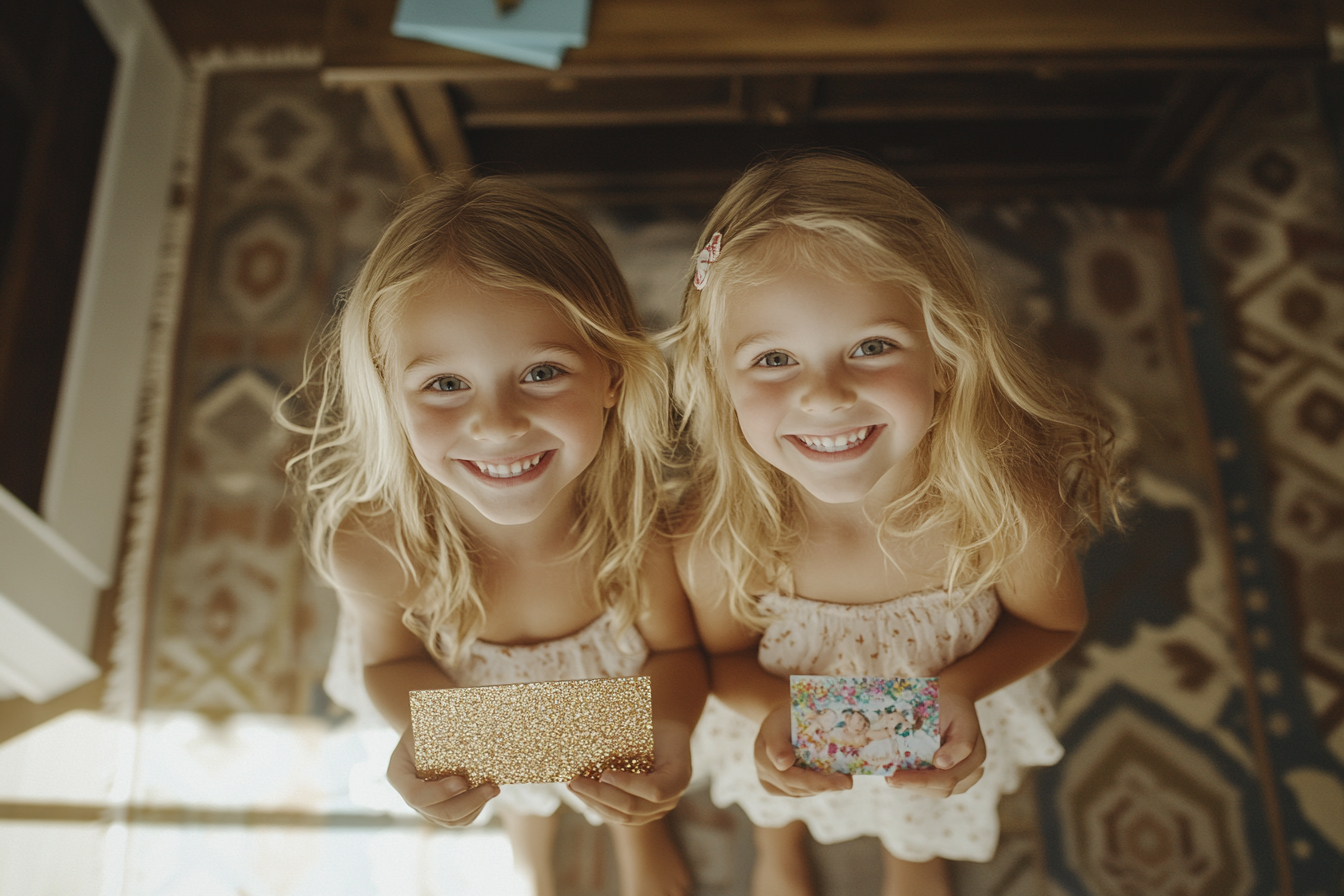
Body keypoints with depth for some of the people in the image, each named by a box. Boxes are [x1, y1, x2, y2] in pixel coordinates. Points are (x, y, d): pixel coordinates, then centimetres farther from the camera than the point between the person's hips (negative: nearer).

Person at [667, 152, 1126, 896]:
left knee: (919, 824, 36)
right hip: (782, 727, -1)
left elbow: (1053, 623, -15)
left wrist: (961, 685, -33)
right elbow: (724, 655, -16)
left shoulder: (1010, 505, -39)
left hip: (938, 737, 1)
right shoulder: (717, 530, -40)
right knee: (773, 801, 35)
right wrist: (773, 708, -37)